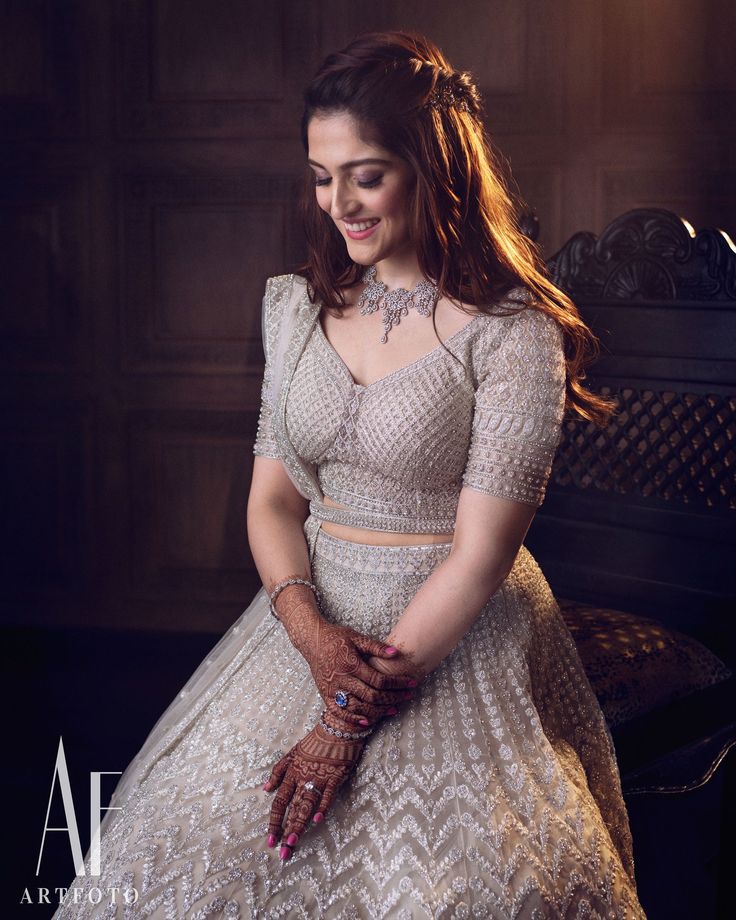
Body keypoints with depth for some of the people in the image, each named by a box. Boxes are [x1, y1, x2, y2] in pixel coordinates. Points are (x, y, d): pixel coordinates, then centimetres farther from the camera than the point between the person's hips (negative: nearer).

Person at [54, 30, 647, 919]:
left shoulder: (513, 333, -13)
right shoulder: (299, 307, 5)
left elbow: (479, 554, -16)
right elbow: (272, 493, 6)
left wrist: (349, 719, -16)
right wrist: (311, 632, -13)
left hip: (454, 637, -4)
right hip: (313, 616, 5)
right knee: (175, 848, -2)